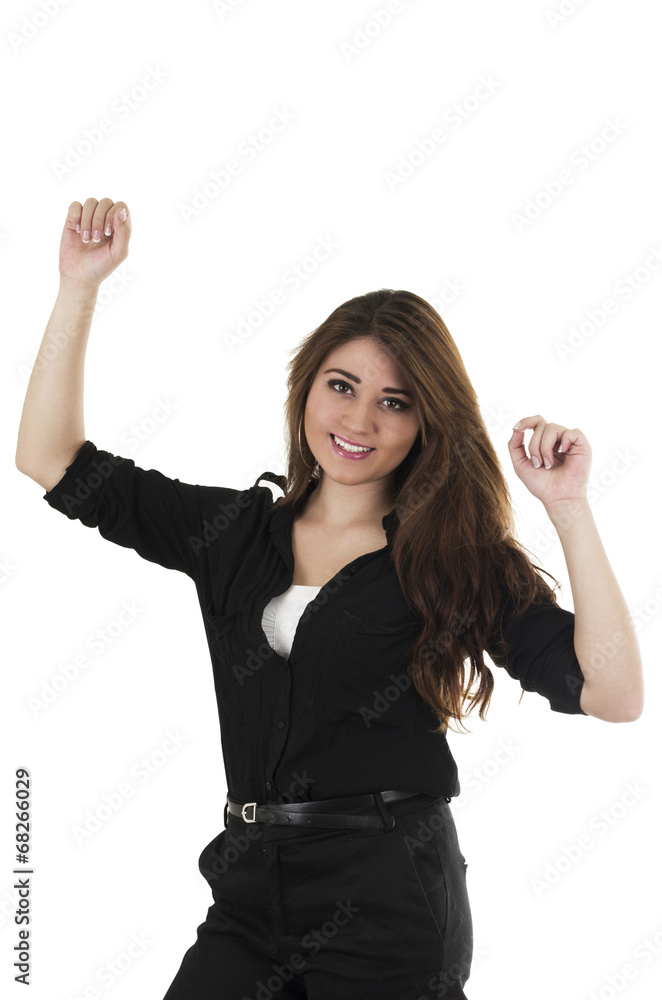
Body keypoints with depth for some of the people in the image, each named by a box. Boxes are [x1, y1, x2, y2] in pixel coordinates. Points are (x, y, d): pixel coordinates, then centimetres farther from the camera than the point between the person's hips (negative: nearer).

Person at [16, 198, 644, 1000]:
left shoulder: (459, 559, -3)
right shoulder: (236, 530, 7)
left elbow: (612, 695, -14)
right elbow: (54, 463, 7)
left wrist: (567, 508, -19)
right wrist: (80, 286, 1)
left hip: (390, 912, -3)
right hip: (251, 895, 4)